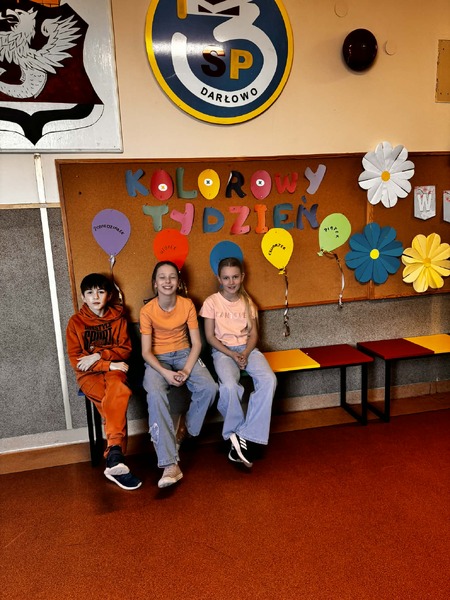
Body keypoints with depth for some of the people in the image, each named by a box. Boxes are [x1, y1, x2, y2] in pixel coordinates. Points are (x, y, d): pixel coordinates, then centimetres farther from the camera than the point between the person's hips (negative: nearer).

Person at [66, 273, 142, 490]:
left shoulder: (118, 317, 7)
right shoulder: (76, 322, 1)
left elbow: (125, 348, 3)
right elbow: (76, 360, -5)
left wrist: (99, 355, -15)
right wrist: (110, 365, -16)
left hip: (113, 369, 1)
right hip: (88, 374, -1)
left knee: (115, 397, -36)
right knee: (118, 398, -33)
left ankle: (114, 456, -41)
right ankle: (116, 457, -35)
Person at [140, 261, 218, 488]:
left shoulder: (187, 305, -6)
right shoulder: (147, 310, -11)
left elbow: (196, 343, -4)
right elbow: (146, 351, -9)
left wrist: (186, 370, -20)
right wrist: (165, 373, -25)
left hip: (184, 354, 2)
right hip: (157, 359, -2)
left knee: (209, 388, -26)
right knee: (155, 395, -34)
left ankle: (186, 431, 3)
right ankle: (170, 464, -34)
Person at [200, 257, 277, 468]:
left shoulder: (247, 302, 8)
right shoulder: (212, 302, -2)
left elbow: (253, 334, 7)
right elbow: (210, 337, -2)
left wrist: (245, 353, -12)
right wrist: (231, 354, -14)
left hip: (247, 348, 3)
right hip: (223, 351, -3)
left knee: (269, 380, -27)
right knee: (229, 386, -35)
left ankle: (247, 438, -22)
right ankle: (236, 437, -11)